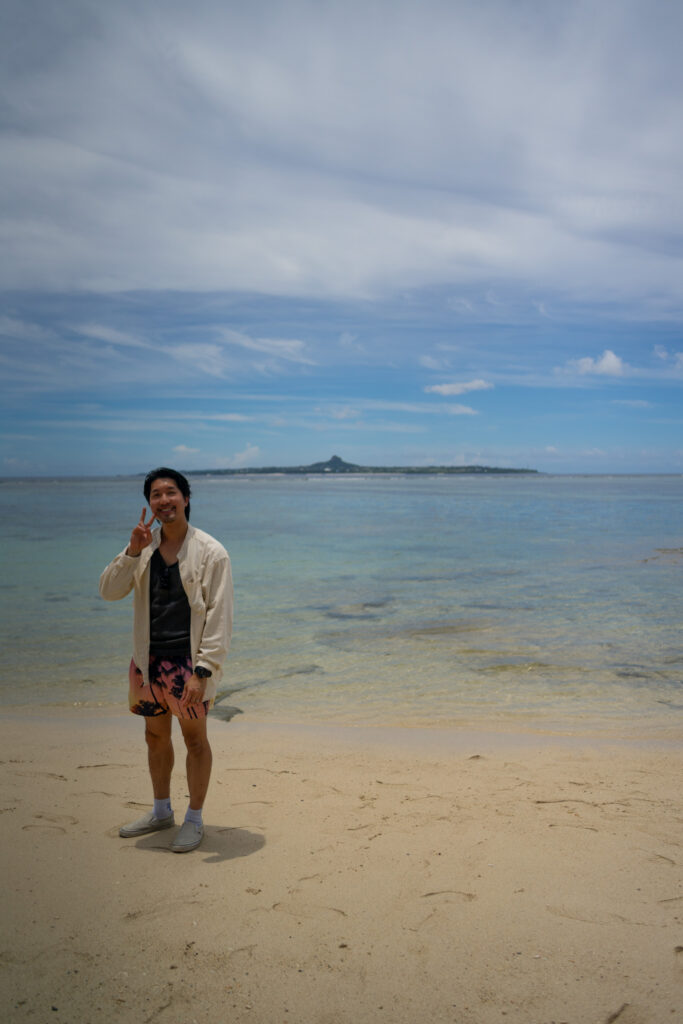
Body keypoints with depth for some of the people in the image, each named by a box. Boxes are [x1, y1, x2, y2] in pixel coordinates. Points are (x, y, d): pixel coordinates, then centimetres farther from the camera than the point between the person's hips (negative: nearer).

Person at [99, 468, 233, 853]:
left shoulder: (211, 553, -11)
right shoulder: (145, 547, 5)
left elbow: (219, 617, -14)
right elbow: (110, 591, 0)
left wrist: (203, 671, -20)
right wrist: (132, 551, -14)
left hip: (187, 662, -5)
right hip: (149, 660, 5)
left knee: (195, 739, 9)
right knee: (156, 735, 19)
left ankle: (195, 820, 26)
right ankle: (161, 811, 39)